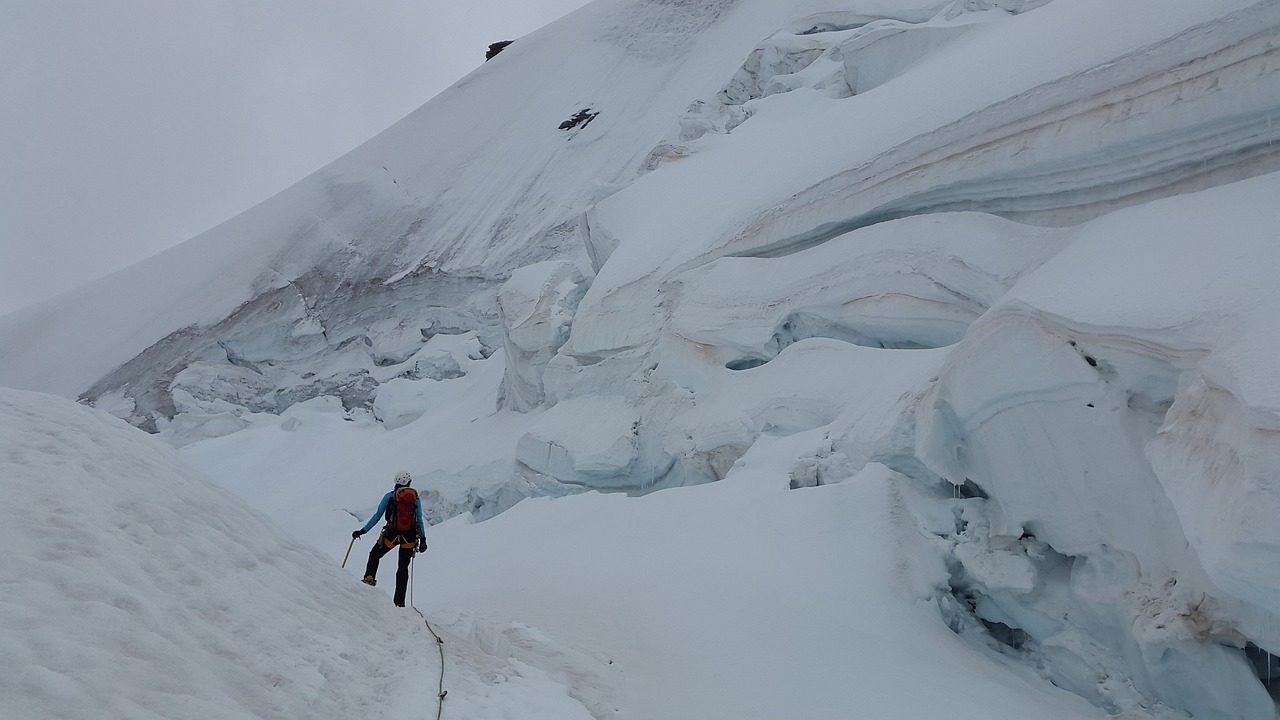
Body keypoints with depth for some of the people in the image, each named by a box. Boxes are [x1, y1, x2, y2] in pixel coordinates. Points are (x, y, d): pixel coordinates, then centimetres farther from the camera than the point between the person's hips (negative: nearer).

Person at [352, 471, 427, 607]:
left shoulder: (389, 496, 1)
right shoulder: (416, 497, 4)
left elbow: (377, 516, 1)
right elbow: (419, 520, 2)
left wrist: (362, 531, 9)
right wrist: (423, 539, 6)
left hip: (391, 534, -1)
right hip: (409, 537, 1)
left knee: (375, 554, 25)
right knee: (403, 567, 10)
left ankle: (369, 577, 1)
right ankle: (399, 601, 8)